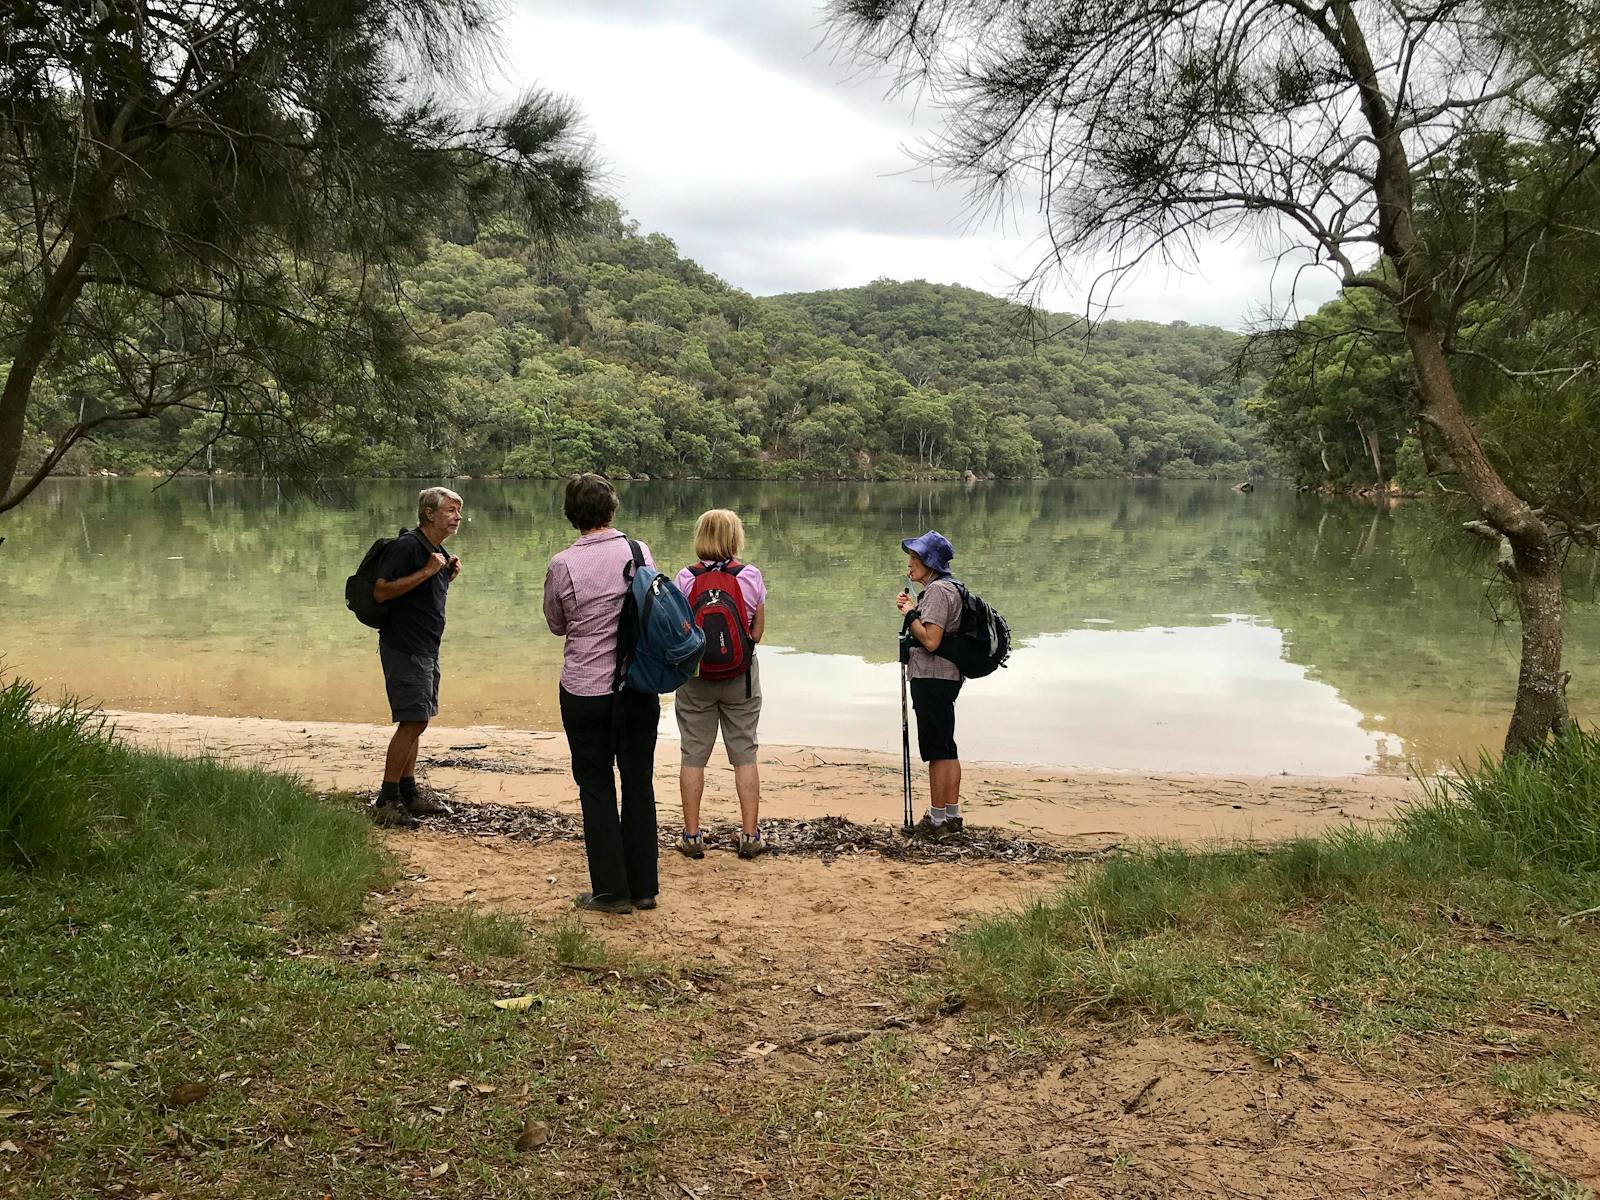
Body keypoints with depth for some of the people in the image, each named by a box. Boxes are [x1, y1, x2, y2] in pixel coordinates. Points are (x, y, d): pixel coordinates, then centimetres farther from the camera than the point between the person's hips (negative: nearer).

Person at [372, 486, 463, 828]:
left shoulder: (437, 552, 15)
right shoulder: (407, 547, -15)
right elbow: (381, 592, -22)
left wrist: (449, 575, 8)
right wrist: (426, 571, -24)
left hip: (426, 649, 10)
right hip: (404, 648, -10)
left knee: (416, 723, 14)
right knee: (412, 722, -11)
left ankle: (408, 793, 22)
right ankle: (386, 803, -5)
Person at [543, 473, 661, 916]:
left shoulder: (563, 565, -11)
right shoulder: (639, 551, -4)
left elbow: (556, 625, 4)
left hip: (585, 690, -2)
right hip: (640, 687, 2)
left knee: (596, 787, 9)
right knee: (639, 783, 12)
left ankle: (611, 891, 12)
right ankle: (644, 887, 19)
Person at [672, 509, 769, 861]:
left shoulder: (685, 579, -7)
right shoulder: (751, 576, -7)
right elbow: (758, 631, -2)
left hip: (695, 675, 0)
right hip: (741, 675, 0)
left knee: (693, 755, 8)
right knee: (744, 754, 8)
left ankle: (691, 835, 13)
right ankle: (750, 835, 11)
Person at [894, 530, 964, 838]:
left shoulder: (937, 590, -16)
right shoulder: (944, 588, 18)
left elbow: (930, 641, -23)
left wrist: (910, 614, -11)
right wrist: (913, 609, 10)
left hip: (933, 679, -11)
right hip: (945, 677, 11)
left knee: (936, 751, -5)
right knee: (947, 749, 14)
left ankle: (937, 819, 1)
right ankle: (952, 815, 21)